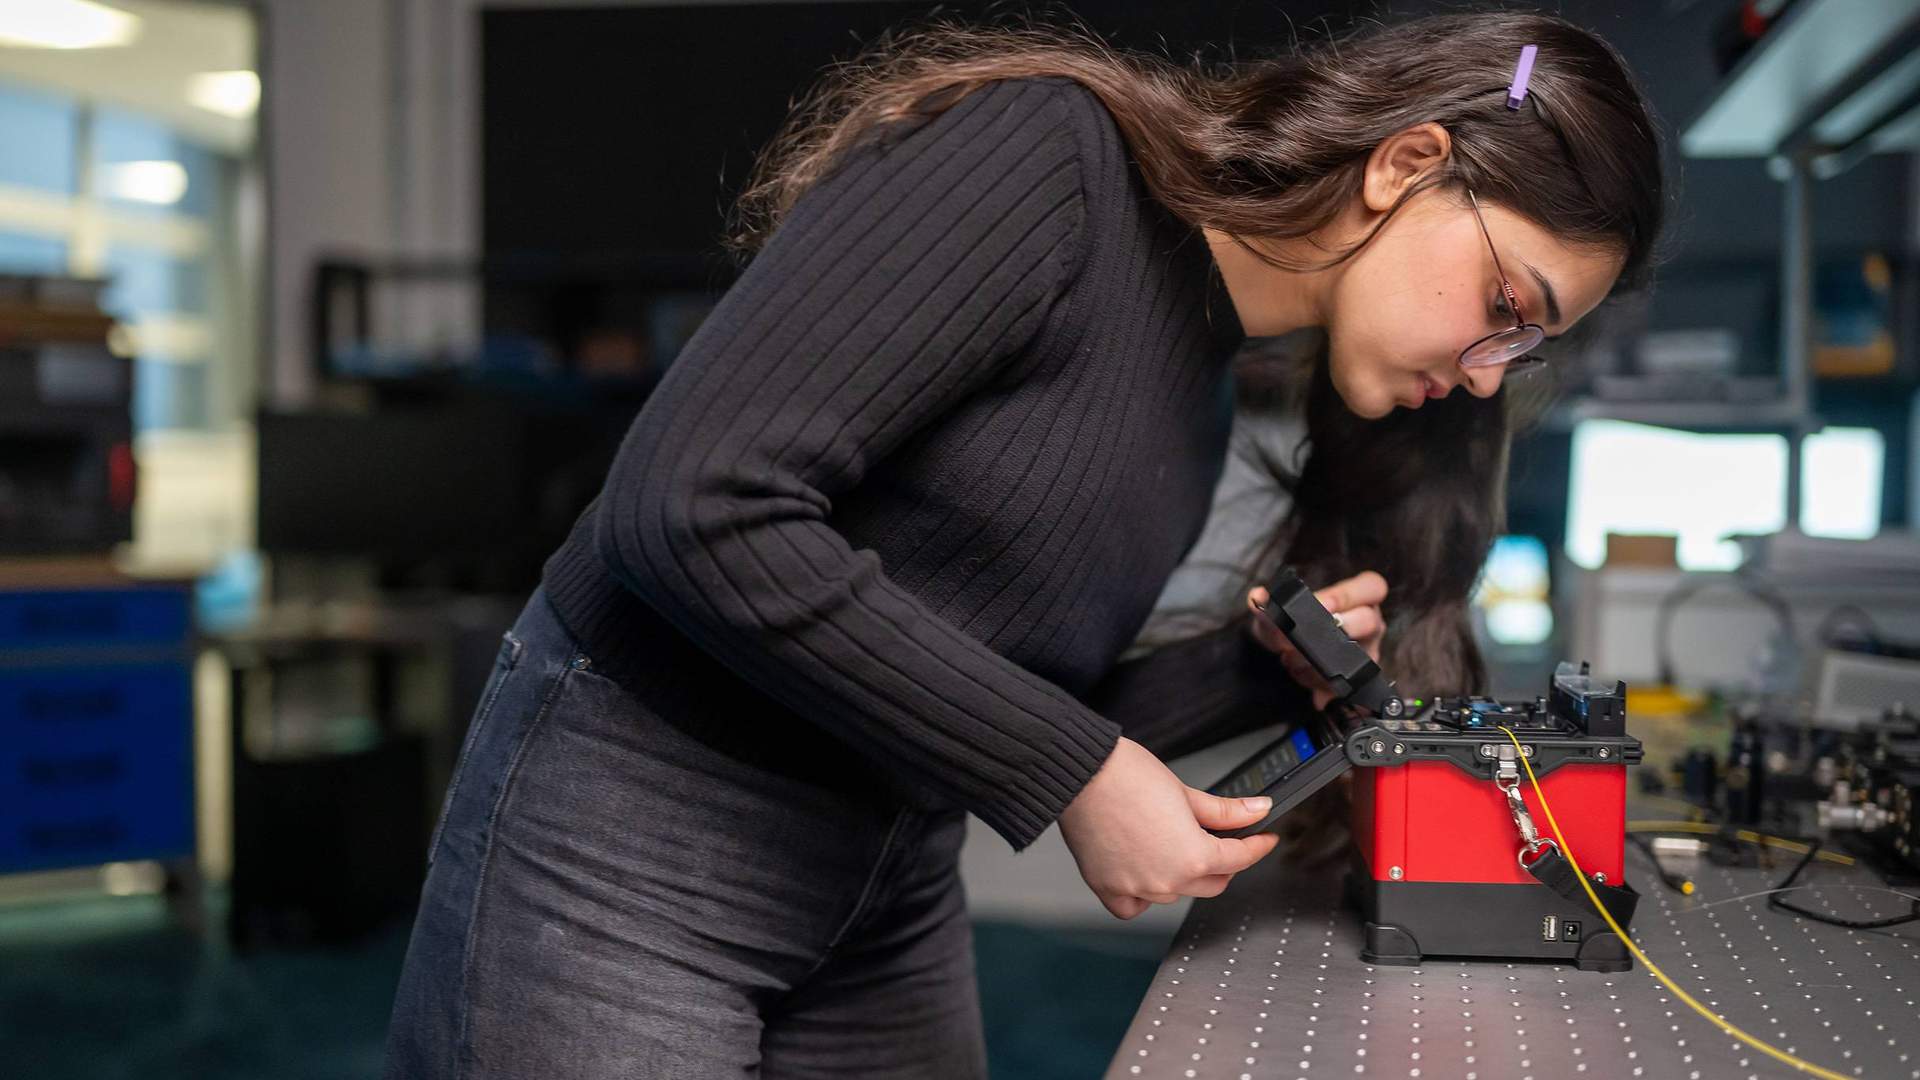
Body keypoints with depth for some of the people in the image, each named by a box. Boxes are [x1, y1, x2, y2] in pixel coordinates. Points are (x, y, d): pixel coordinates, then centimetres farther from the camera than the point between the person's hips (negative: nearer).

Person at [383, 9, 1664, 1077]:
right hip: (634, 833, -8)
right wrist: (1073, 775, -20)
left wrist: (1259, 665, -5)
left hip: (894, 887, 8)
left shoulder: (1207, 393, 8)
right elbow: (696, 503, -26)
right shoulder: (1047, 159, -17)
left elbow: (1028, 712, 10)